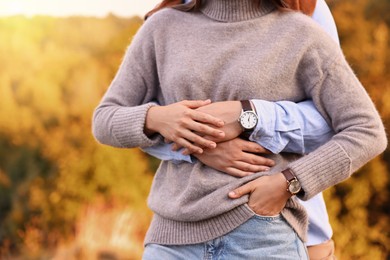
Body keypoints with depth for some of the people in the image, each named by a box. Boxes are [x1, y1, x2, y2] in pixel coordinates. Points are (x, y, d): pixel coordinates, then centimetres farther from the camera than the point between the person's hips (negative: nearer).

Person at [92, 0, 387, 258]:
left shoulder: (300, 34, 3)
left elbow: (367, 133, 0)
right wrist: (155, 118, -9)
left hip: (261, 234, -3)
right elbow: (105, 121, 14)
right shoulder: (163, 28, 11)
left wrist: (286, 183, -12)